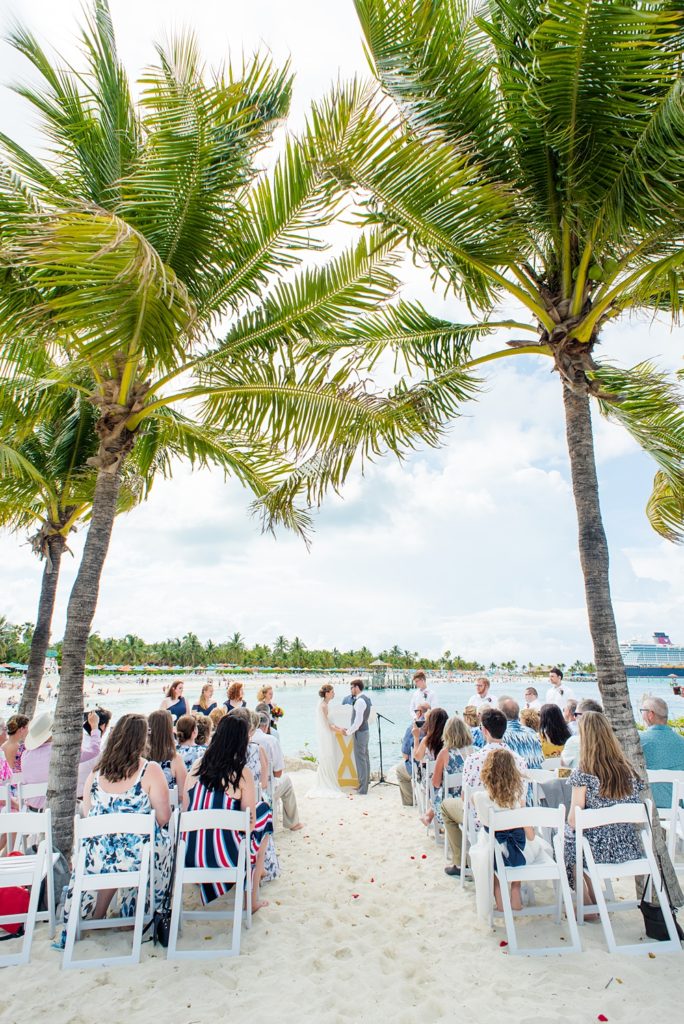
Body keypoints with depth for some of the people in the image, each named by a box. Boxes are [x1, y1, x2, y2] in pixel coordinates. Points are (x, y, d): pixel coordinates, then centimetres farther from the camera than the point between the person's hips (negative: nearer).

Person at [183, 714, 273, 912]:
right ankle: (253, 899, 26)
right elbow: (251, 824, -8)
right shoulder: (242, 773, -13)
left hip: (190, 856, 5)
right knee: (264, 811, 20)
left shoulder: (197, 765, -2)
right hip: (225, 858, -5)